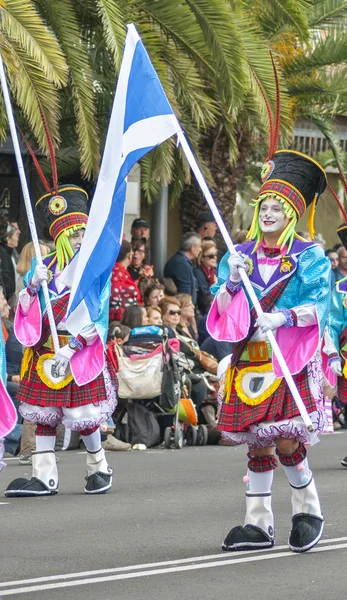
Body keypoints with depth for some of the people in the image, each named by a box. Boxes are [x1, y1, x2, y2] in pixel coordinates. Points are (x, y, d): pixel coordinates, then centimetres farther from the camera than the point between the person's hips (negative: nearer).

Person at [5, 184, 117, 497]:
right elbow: (26, 313, 4)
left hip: (83, 352, -4)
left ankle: (100, 469, 19)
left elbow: (95, 318, -12)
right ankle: (44, 476, 8)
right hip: (45, 351, 4)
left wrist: (69, 350, -19)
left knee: (83, 415, -3)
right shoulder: (43, 268, 7)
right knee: (44, 414, 4)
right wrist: (34, 285, -14)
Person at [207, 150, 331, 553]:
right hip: (249, 360, 4)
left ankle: (308, 510, 12)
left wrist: (283, 317, -23)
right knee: (257, 444, 5)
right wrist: (233, 280, -11)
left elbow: (318, 306, -7)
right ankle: (259, 523, 10)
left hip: (292, 362, -4)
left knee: (287, 443, -10)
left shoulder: (309, 257, 1)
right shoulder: (240, 255, 12)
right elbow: (220, 308, 7)